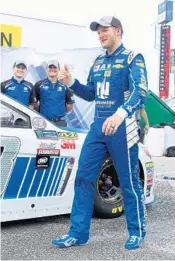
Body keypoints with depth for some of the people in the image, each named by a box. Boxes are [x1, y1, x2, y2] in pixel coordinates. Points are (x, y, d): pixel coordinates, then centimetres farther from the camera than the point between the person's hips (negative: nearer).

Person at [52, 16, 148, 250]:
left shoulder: (132, 59, -3)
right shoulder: (98, 62, 17)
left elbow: (140, 92, -18)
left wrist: (121, 113, -36)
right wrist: (71, 82, 5)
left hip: (121, 127, -6)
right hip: (98, 126, 7)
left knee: (129, 182, 2)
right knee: (84, 178, 4)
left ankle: (137, 232, 18)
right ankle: (78, 233, 11)